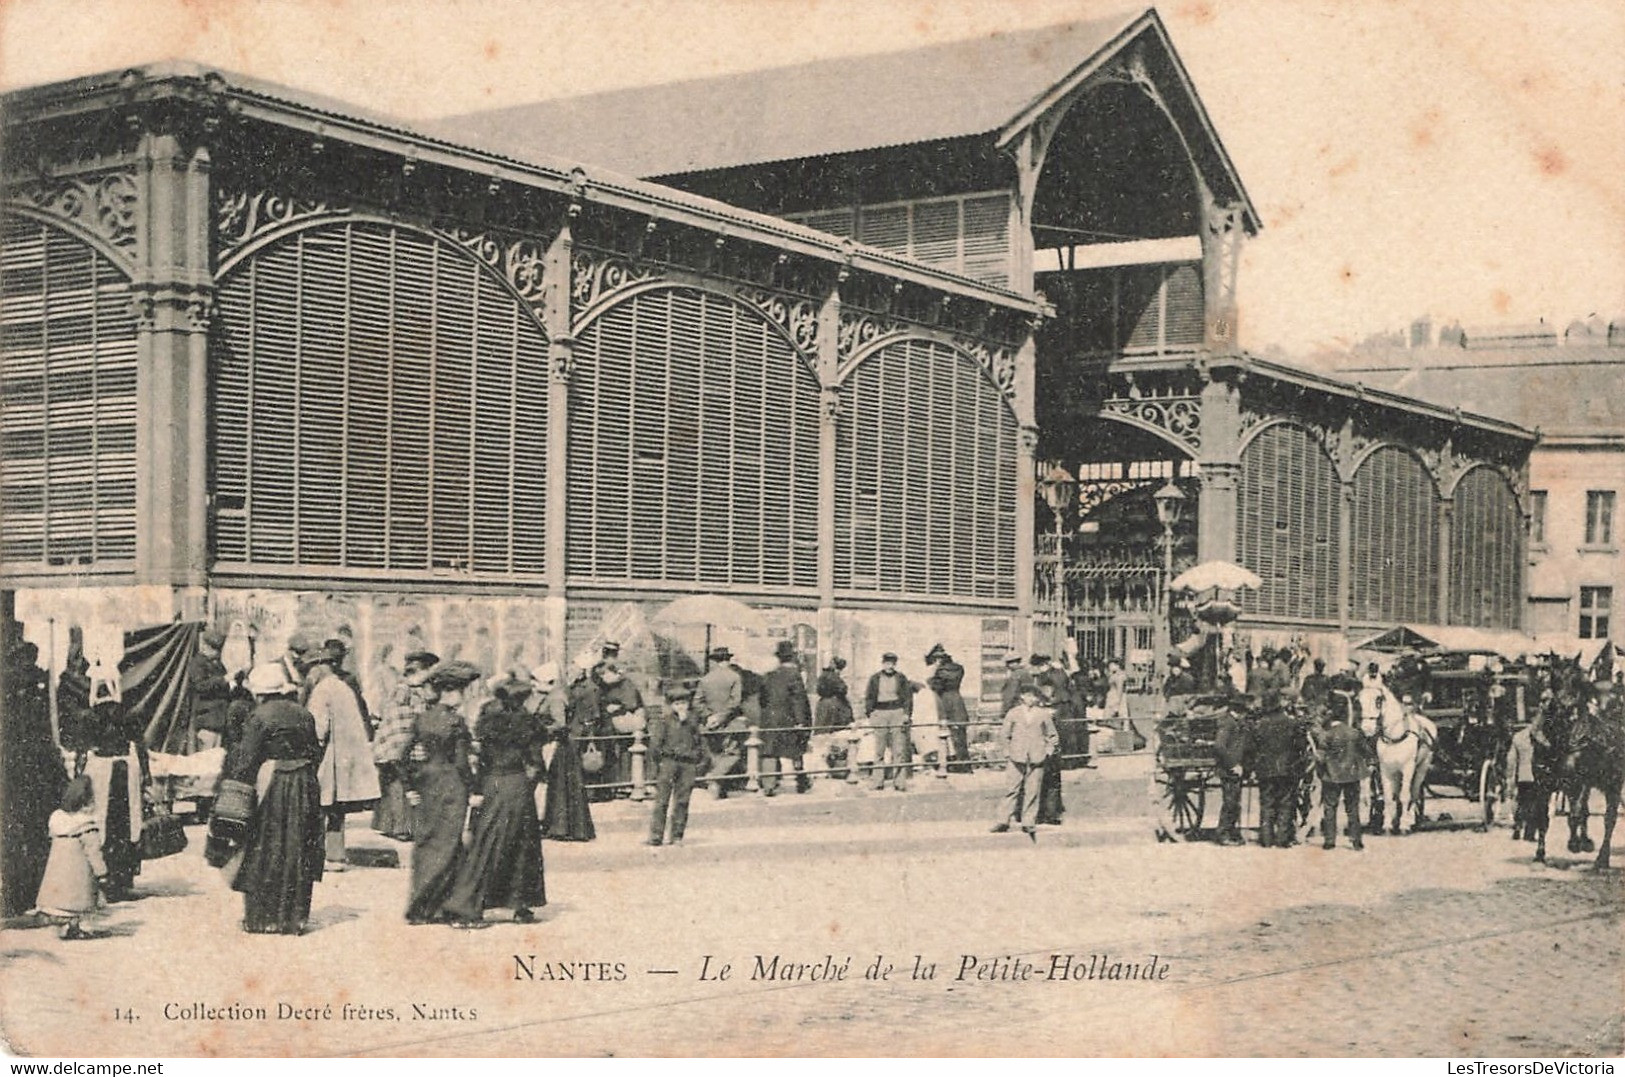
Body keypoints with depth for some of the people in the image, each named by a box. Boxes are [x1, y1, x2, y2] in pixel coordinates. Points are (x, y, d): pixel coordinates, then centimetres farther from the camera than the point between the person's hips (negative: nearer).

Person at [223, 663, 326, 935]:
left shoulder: (259, 717, -10)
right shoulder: (304, 715, 6)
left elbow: (245, 759, -12)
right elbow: (316, 753, 10)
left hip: (270, 788, -5)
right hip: (305, 787, 5)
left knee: (264, 854, 4)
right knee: (297, 855, 9)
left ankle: (261, 917, 7)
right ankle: (293, 917, 12)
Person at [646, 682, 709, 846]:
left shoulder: (694, 720, 12)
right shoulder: (663, 719, 2)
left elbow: (701, 742, 15)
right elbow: (655, 743, -1)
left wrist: (701, 762, 8)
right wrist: (656, 761, -5)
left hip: (688, 764, 3)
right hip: (668, 761, -3)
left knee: (682, 801, 4)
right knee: (662, 800, -5)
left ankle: (677, 835, 10)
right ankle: (656, 836, -6)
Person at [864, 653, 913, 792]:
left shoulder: (901, 679, 10)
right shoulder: (875, 679, 10)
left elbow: (908, 697, 9)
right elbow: (869, 698, 11)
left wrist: (907, 713, -2)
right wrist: (868, 714, 1)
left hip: (897, 713, 0)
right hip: (879, 714, 0)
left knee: (899, 750, -5)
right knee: (879, 750, 0)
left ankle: (900, 781, -5)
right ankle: (879, 781, 4)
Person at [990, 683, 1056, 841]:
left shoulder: (1044, 714, 9)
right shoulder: (1013, 713, 8)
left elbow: (1052, 736, 16)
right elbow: (1004, 734, 13)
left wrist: (1048, 750, 3)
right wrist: (1008, 752, 5)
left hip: (1037, 758, 1)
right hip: (1017, 757, -1)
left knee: (1032, 791, 0)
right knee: (1013, 789, -3)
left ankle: (1028, 823, 8)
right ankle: (1004, 821, 1)